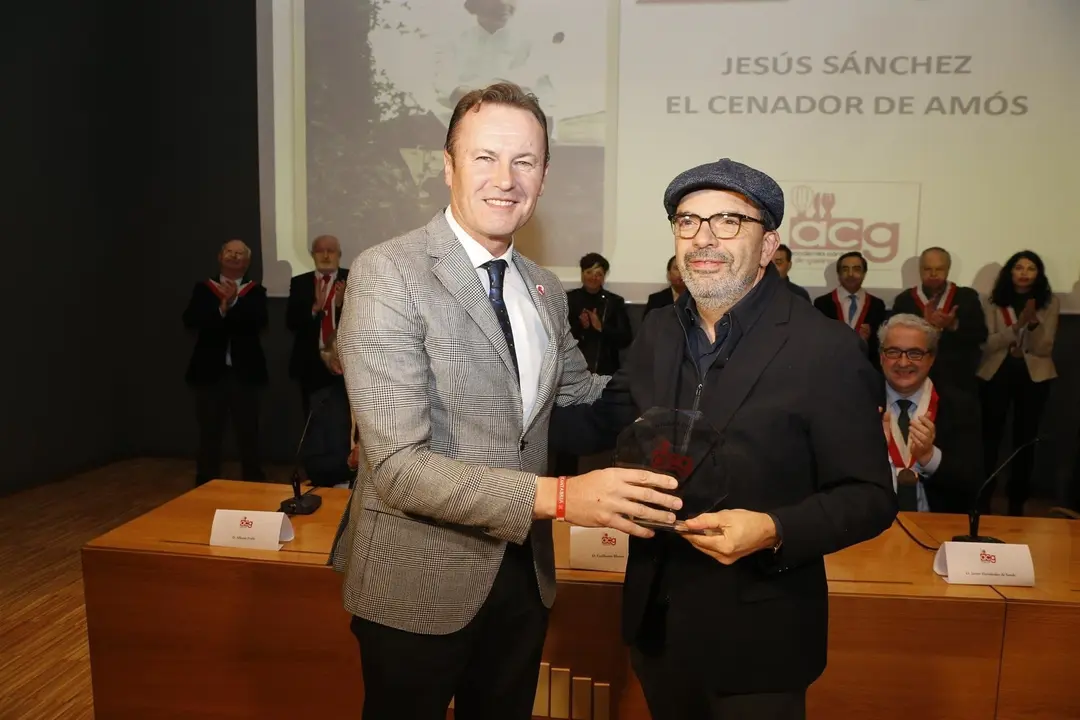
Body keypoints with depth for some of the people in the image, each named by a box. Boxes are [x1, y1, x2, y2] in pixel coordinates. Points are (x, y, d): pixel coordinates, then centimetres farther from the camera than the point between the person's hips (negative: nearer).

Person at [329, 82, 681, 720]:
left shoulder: (545, 289, 4)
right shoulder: (389, 273, -18)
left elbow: (579, 393, 17)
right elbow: (398, 465, -23)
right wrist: (558, 495, -30)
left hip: (524, 574, 6)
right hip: (420, 587, -5)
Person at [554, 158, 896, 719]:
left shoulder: (826, 349, -15)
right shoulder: (658, 332, 1)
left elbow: (870, 497, -12)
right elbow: (607, 422, 10)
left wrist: (775, 531, -27)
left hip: (759, 637, -4)